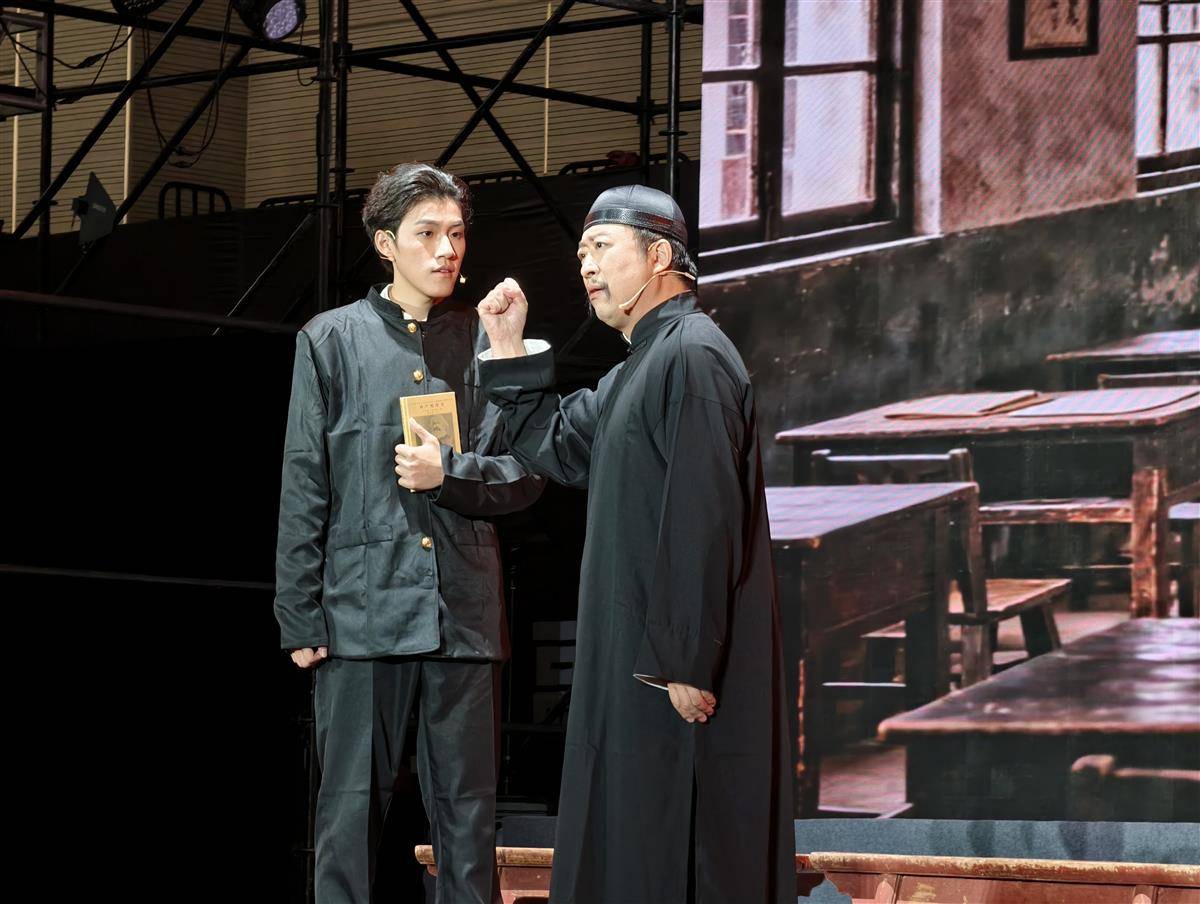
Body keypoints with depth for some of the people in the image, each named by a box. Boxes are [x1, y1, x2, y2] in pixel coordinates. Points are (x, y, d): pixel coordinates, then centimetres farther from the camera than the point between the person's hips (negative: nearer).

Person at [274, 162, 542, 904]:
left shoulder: (489, 343, 8)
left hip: (465, 612, 1)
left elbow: (527, 476, 9)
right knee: (351, 813, 2)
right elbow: (304, 489, 4)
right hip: (363, 610, -1)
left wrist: (450, 473, -10)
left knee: (468, 815, 6)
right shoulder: (332, 341, 6)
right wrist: (300, 618, -1)